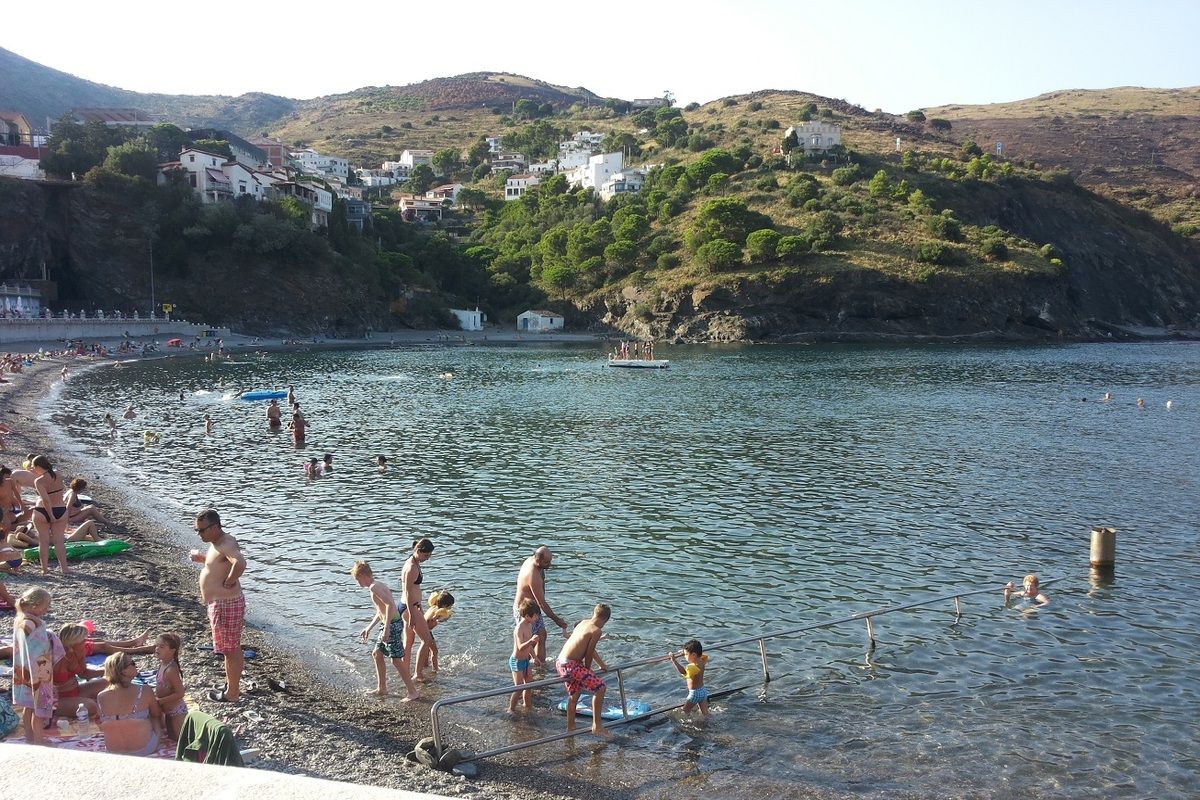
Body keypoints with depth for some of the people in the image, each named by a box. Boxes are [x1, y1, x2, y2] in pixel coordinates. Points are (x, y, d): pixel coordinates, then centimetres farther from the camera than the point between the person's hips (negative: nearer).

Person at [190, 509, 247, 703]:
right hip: (219, 603, 10)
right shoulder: (216, 543, 10)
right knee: (231, 649, 20)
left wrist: (229, 581, -27)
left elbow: (240, 563, -41)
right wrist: (201, 558, 15)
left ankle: (232, 693, 12)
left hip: (226, 604, -10)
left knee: (231, 650, 2)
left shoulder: (226, 544, -22)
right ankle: (231, 686, 33)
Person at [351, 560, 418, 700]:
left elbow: (390, 605, -27)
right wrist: (368, 628, 34)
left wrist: (386, 629, -29)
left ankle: (413, 692, -1)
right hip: (389, 624, 10)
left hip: (392, 625, -10)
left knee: (396, 660, -6)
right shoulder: (379, 585, 16)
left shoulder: (374, 587, -15)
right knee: (377, 654, 20)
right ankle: (382, 689, 29)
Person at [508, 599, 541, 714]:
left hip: (525, 660, 9)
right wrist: (531, 640, -54)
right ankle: (511, 709, 10)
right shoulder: (519, 629, -26)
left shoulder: (530, 626, 2)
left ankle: (527, 705, 36)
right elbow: (520, 647, -37)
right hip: (517, 661, -9)